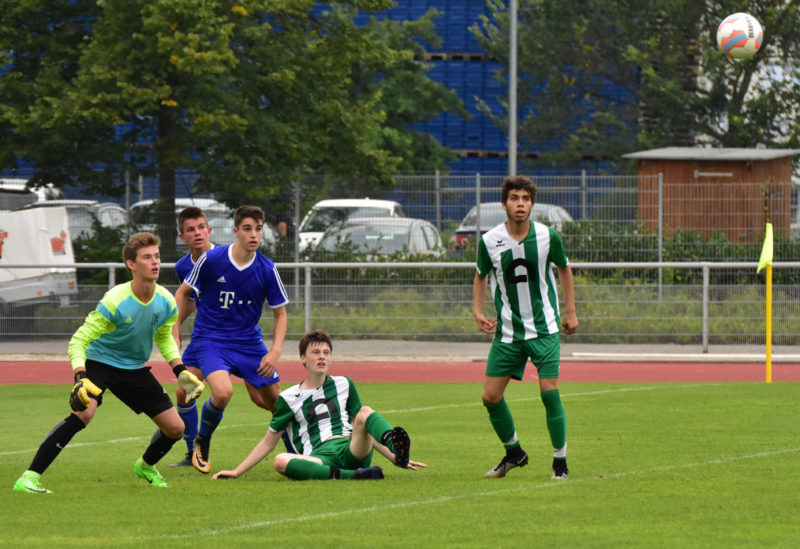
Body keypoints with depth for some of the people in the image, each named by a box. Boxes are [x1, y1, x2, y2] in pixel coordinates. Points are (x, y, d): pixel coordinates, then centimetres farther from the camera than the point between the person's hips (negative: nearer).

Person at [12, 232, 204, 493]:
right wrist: (80, 379, -37)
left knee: (175, 427, 2)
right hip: (100, 362, -6)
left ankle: (146, 466, 38)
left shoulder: (167, 303, -9)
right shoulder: (114, 302, -27)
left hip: (135, 369, 6)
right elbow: (78, 341, -22)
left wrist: (180, 371, 2)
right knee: (84, 411, -34)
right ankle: (29, 478, -33)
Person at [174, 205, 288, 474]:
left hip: (249, 341, 3)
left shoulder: (267, 270, -6)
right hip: (210, 339, -3)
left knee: (276, 400, 3)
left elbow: (279, 313, 5)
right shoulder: (211, 260, -13)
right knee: (223, 392, -29)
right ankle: (201, 443, 0)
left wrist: (275, 352, -7)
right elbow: (183, 293, 3)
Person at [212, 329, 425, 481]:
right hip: (318, 458, -2)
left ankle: (397, 448, -56)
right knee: (281, 461, -35)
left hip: (351, 450, 2)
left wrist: (394, 457, 18)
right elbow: (269, 442, 20)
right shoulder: (289, 398, 14)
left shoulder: (344, 385, 21)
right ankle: (350, 476, -47)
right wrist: (237, 472, 14)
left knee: (365, 412, -25)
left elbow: (365, 430, 27)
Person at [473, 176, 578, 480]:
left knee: (549, 392, -13)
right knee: (491, 396, 0)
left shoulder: (547, 237, -9)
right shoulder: (489, 241, -7)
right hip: (507, 330, 2)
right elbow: (481, 276, 12)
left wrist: (570, 311, 9)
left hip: (544, 327, -2)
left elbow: (564, 269, 10)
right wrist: (478, 311, -1)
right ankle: (513, 453, 23)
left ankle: (560, 460, 2)